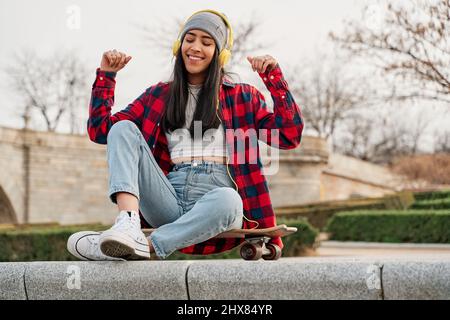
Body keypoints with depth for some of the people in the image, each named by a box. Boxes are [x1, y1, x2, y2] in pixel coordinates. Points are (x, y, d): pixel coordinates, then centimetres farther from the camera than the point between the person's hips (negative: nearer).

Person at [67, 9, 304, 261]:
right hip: (171, 200, 3)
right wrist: (106, 75, 14)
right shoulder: (159, 95, 22)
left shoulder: (243, 96, 18)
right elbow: (100, 130, 20)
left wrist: (274, 77, 1)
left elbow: (289, 136, 6)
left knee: (226, 199, -40)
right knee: (122, 129, -16)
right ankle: (128, 225, -39)